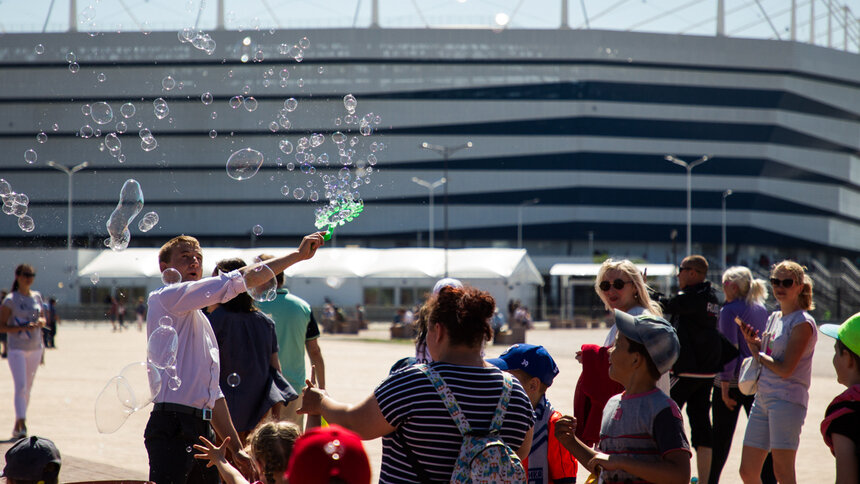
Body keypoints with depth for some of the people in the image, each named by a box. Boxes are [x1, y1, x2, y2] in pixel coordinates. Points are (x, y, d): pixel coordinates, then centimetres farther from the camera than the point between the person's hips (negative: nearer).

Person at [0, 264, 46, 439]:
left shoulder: (37, 297, 8)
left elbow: (43, 319, 18)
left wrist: (40, 322, -6)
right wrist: (23, 327, -21)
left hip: (35, 348, 5)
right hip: (17, 349, -5)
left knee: (28, 388, 9)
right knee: (20, 387, -16)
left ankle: (17, 425, 19)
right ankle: (22, 424, -20)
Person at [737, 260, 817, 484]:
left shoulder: (803, 322, -9)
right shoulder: (774, 318, 17)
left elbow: (785, 369, -16)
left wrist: (759, 354, -1)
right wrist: (753, 342, 3)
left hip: (787, 400, -8)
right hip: (762, 398, 8)